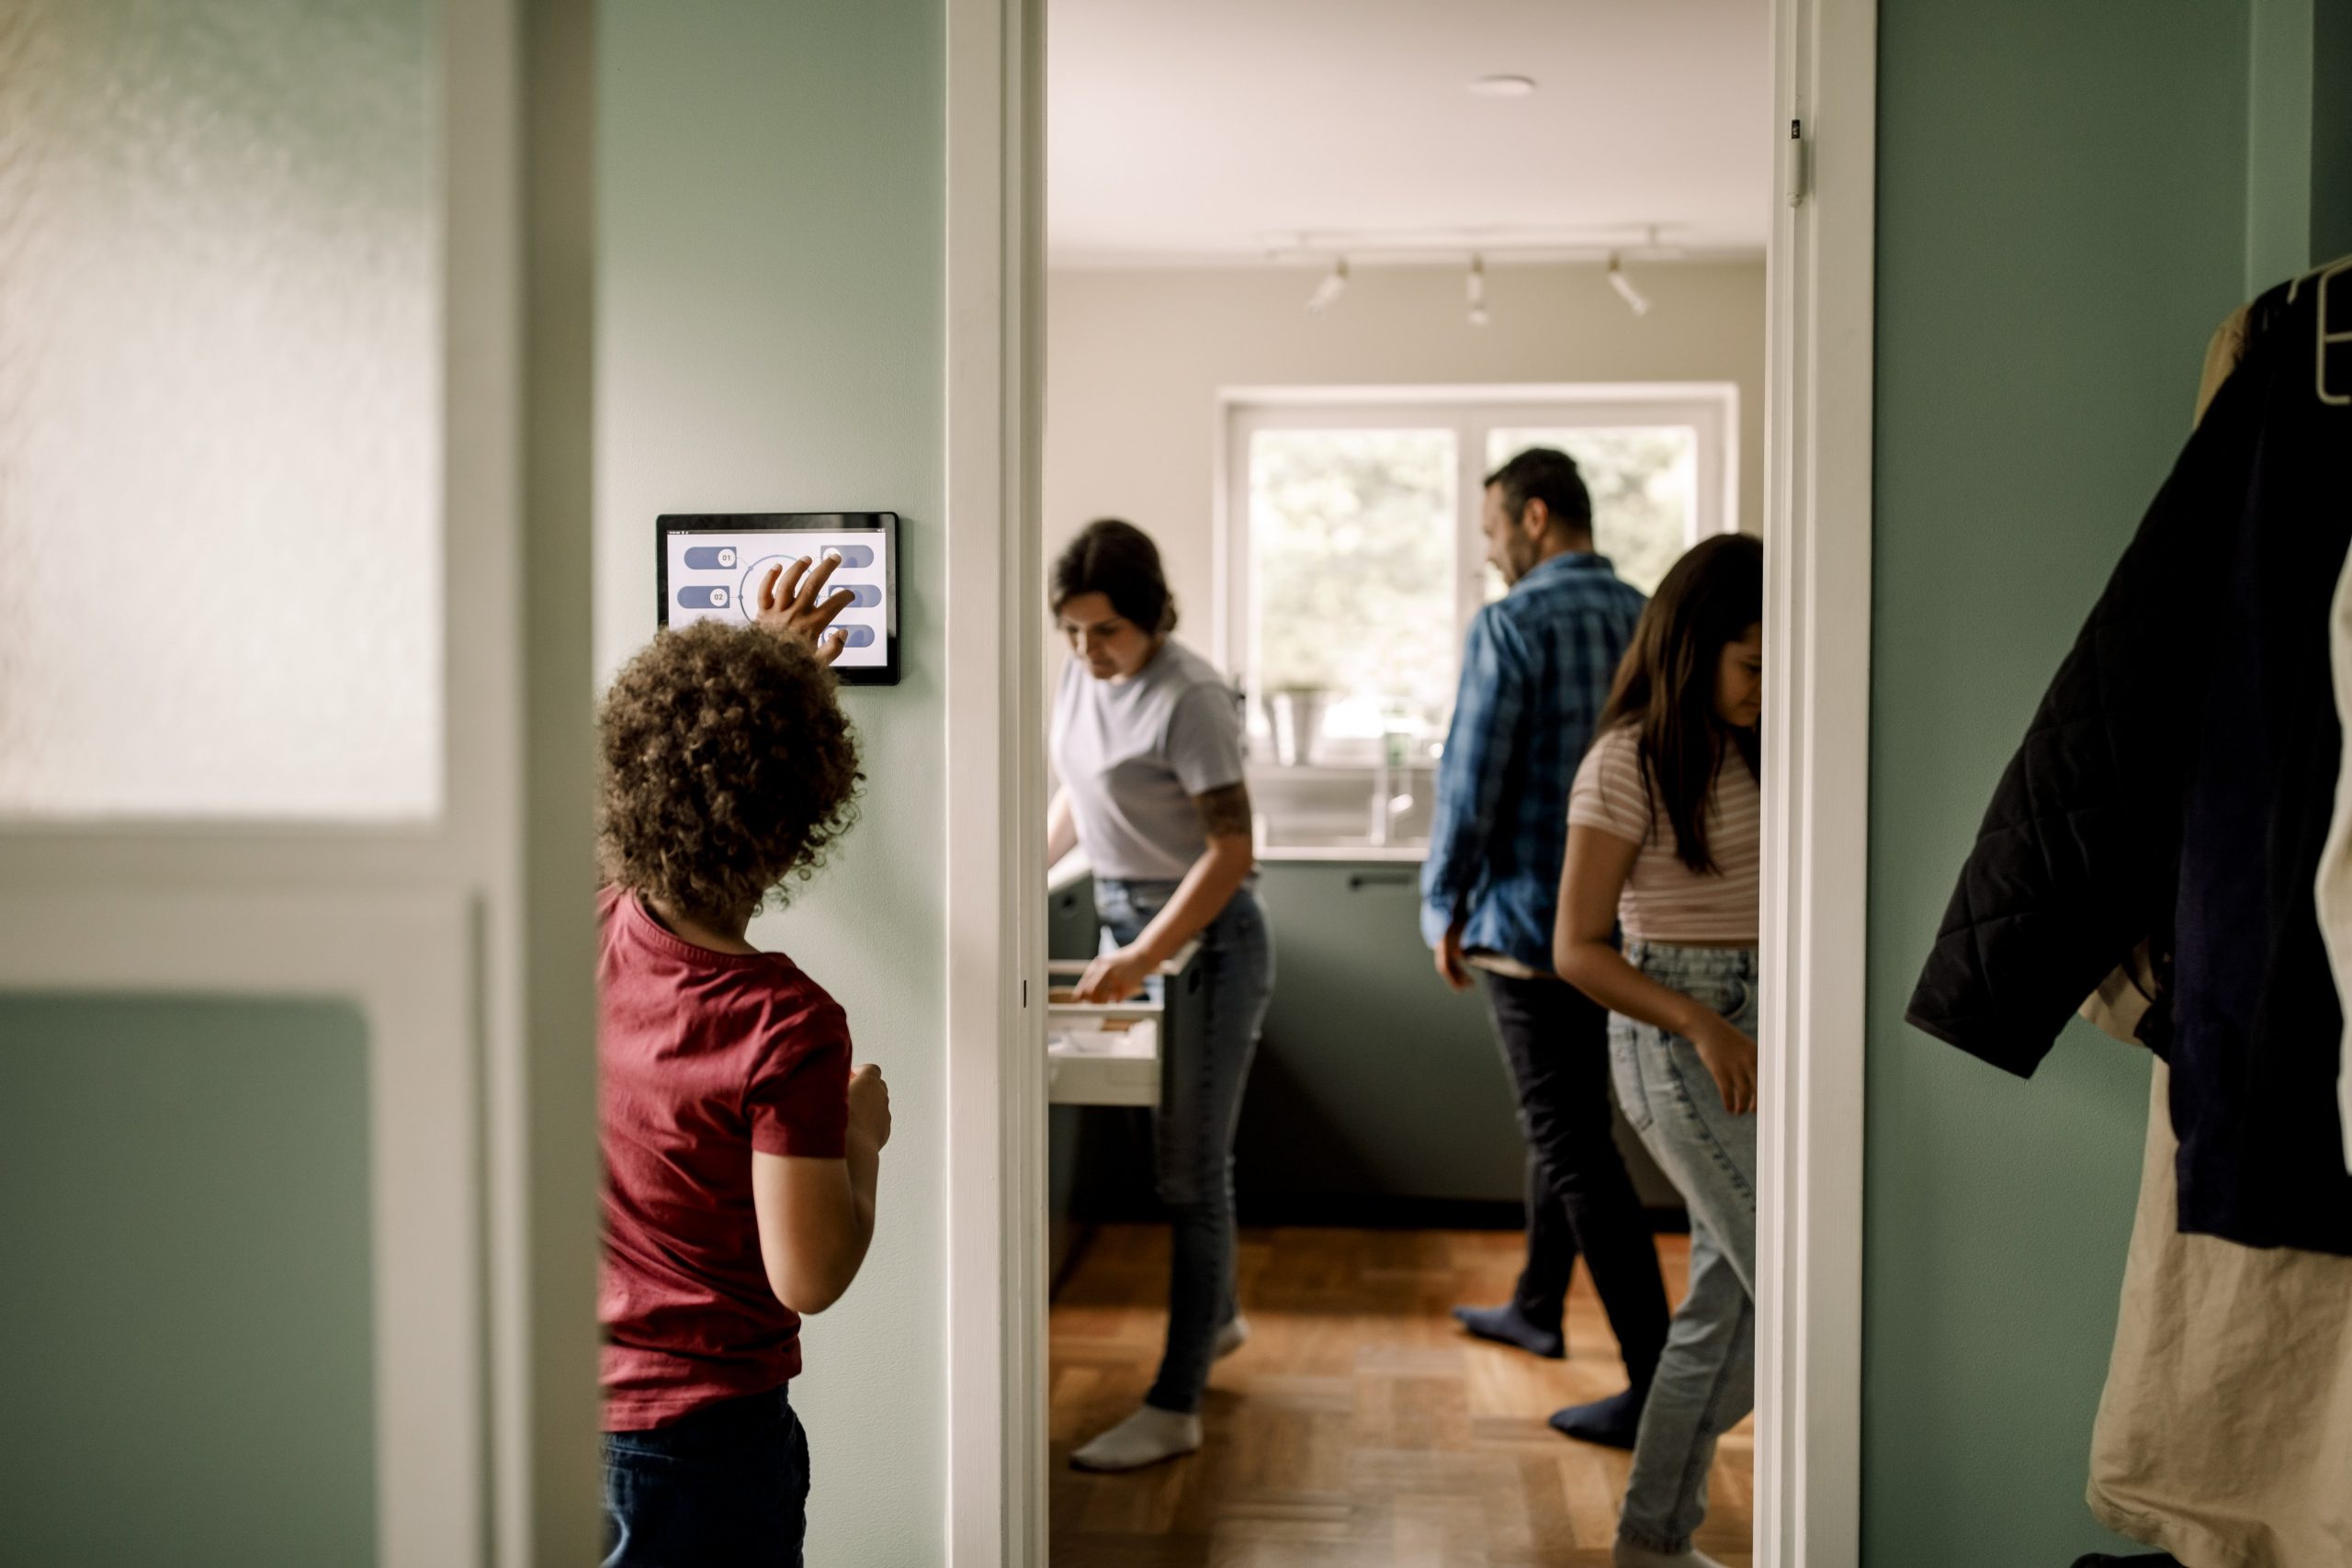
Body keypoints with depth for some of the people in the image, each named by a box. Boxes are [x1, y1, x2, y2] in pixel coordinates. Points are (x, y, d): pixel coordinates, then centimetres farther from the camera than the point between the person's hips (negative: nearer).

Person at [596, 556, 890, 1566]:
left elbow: (667, 789, 15)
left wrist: (759, 660, 23)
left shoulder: (588, 929, -9)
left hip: (560, 1404, 6)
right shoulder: (785, 1026, -27)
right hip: (694, 1439, -6)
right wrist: (863, 1139, -4)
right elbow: (808, 1279, -20)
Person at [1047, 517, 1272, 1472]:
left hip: (1202, 937, -8)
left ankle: (1175, 1408, 5)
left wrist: (1144, 958, -27)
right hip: (1123, 923, 8)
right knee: (1172, 1149, 19)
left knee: (1190, 1168, -2)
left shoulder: (1189, 698, -21)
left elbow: (1231, 850, -22)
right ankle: (1218, 1319, 41)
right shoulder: (1080, 680, 2)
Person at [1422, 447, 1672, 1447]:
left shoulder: (1511, 627, -15)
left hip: (1535, 918, -8)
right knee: (1563, 1119, 22)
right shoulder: (1650, 624, 7)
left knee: (1575, 1145, -4)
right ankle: (1536, 1307, 38)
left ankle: (1659, 1383, -3)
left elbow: (1471, 778, -15)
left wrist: (1446, 908, -3)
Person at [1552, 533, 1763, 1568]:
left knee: (1728, 1299, 11)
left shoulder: (1746, 752, 9)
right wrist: (1703, 1026, -25)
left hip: (1752, 1031, 7)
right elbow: (1576, 950, -13)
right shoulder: (1626, 765, -12)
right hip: (1673, 1038, -7)